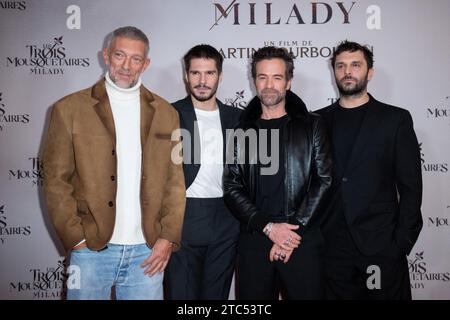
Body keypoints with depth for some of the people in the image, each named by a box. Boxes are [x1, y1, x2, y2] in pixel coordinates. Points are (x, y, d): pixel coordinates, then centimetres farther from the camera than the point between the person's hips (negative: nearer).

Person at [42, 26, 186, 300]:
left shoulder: (166, 113, 6)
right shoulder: (70, 109, -1)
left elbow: (175, 181, 5)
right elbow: (56, 179, -1)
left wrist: (168, 237, -2)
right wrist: (76, 237, -7)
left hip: (148, 252, 2)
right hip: (91, 250, -1)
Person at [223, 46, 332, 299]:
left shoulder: (311, 125, 5)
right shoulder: (242, 131, 9)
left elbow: (325, 179, -2)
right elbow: (232, 186, 3)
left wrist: (295, 229, -10)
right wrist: (268, 226, -9)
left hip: (303, 240, -1)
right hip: (254, 240, 2)